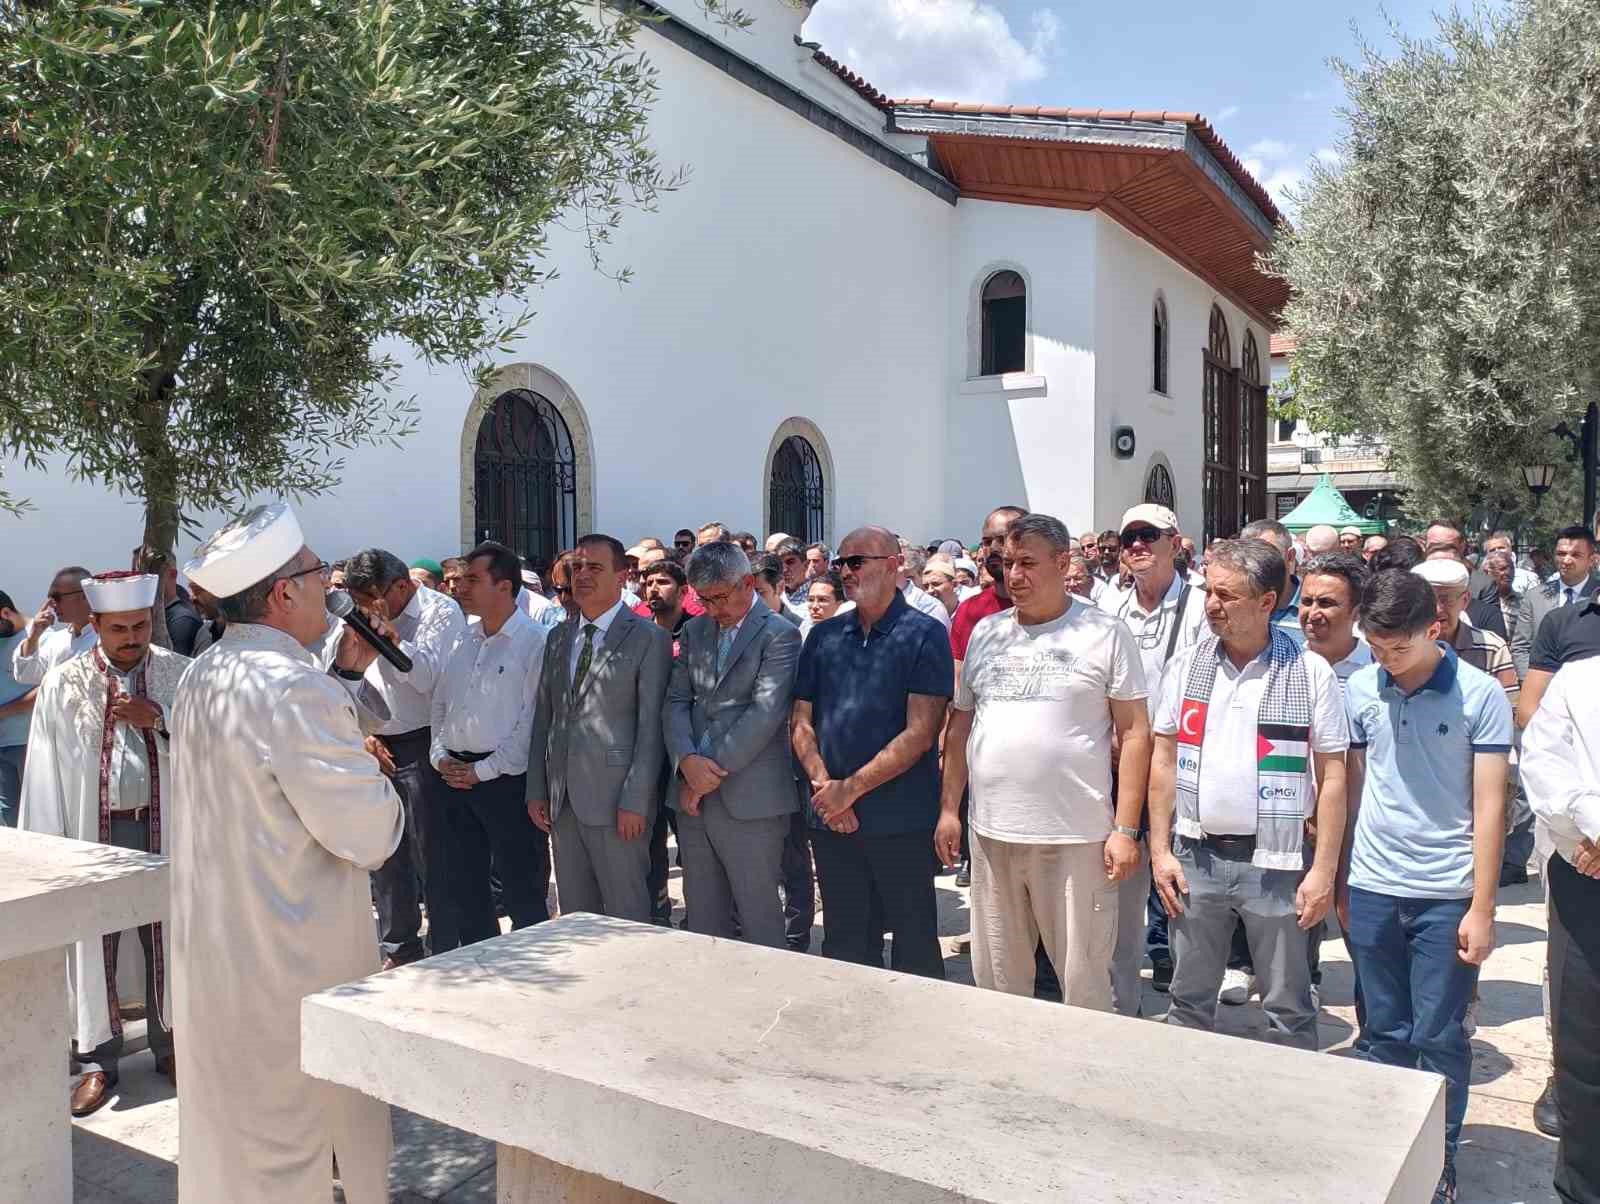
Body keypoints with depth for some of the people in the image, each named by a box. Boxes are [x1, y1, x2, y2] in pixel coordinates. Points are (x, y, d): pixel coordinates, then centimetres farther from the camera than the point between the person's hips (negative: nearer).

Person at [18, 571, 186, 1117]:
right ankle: (98, 1061, 21)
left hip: (161, 826, 0)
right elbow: (44, 770, 0)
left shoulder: (180, 675, -1)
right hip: (93, 829, 0)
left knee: (166, 939, 11)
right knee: (93, 944, 6)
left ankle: (168, 1043, 28)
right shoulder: (63, 683, -1)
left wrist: (160, 719, -20)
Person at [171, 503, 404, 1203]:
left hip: (211, 953, 9)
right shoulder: (292, 686, -24)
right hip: (294, 965, -8)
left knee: (227, 1131, 23)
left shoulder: (203, 677, 4)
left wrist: (343, 673, 12)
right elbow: (369, 835, -22)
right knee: (287, 1144, 8)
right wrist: (386, 803, -2)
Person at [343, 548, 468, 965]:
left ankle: (446, 956, 7)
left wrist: (388, 630, -21)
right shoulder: (366, 619, 12)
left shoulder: (440, 612, -8)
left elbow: (427, 677, -20)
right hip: (377, 749, 7)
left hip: (421, 746, -7)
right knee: (383, 853, 14)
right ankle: (399, 949, 28)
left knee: (432, 856, -4)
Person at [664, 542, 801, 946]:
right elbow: (676, 702, 8)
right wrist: (687, 760, -10)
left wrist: (713, 772, -13)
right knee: (702, 921, 13)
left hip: (750, 801, -6)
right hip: (694, 799, 6)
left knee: (760, 920, 3)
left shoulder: (779, 635, -6)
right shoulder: (694, 631, 14)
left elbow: (765, 714, -15)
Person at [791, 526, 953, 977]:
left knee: (915, 947, 7)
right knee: (844, 945, 14)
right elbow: (802, 724, 9)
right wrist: (824, 785, -8)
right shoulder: (823, 637, 11)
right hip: (831, 819, 4)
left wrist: (851, 788, -14)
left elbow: (920, 734, -12)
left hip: (901, 821, -4)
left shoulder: (925, 635, -4)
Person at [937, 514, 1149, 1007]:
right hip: (991, 834, 5)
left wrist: (1125, 829, -10)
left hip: (1077, 838, -4)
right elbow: (960, 725, 14)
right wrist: (949, 808, 9)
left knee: (1084, 981, 5)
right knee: (996, 978, 15)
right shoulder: (985, 632, 10)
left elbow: (1135, 734, -4)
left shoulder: (1105, 633, -3)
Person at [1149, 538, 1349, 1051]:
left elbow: (1332, 776, -4)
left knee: (1287, 1010, 10)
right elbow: (1164, 762, 6)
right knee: (1189, 999, 15)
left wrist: (1324, 870, -8)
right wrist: (1160, 850, 2)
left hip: (1275, 862, -3)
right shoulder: (1187, 665, 2)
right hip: (1195, 856, 3)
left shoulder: (1311, 673, -6)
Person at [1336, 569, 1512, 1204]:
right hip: (1372, 889, 3)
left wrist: (1481, 908, -7)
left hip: (1447, 895, -2)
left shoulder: (1481, 694, -8)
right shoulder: (1360, 689, 0)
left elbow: (1489, 805, -6)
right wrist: (1341, 881, 10)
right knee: (1384, 1033, 13)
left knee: (1439, 1038, 6)